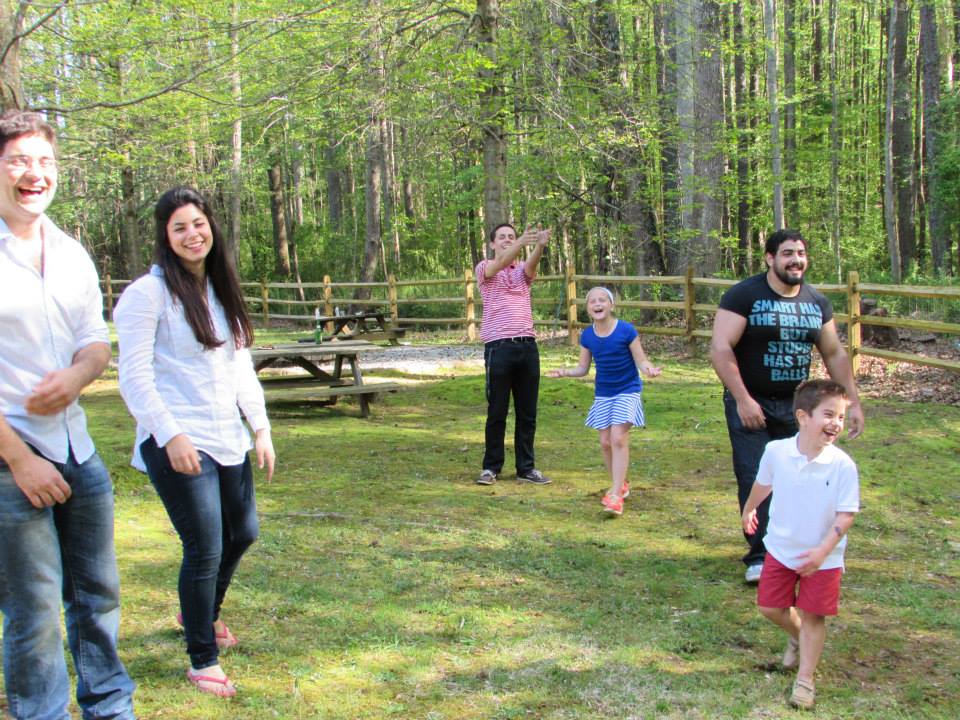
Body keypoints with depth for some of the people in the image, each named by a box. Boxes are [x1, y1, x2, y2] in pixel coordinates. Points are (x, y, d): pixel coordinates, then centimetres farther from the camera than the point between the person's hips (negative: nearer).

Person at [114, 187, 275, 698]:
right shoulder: (149, 293, -10)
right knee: (205, 549, -6)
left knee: (242, 533, 18)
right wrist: (171, 436, -19)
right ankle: (202, 661, 11)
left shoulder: (222, 291, 13)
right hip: (178, 445, -8)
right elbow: (134, 376, -13)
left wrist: (260, 427, 12)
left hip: (227, 440, 8)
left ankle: (201, 613, 44)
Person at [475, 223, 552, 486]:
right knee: (497, 413, 1)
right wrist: (522, 242, -36)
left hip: (527, 346, 4)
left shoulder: (523, 270, 15)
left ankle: (526, 468, 13)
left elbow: (531, 265, -9)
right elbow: (500, 264, -17)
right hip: (498, 347, -4)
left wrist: (540, 246, -34)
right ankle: (491, 467, 11)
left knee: (527, 413, 6)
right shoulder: (485, 269, 6)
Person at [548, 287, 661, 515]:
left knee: (618, 438, -17)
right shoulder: (587, 336, -3)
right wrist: (565, 372, -13)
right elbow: (583, 368, 5)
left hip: (627, 391, -5)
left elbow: (641, 361, -11)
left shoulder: (626, 331, -15)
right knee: (605, 442, 6)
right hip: (603, 394, 5)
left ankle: (616, 495, -16)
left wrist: (649, 369, -32)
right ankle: (620, 484, 28)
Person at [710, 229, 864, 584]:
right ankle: (760, 557, -1)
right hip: (750, 405, -5)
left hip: (796, 405, 5)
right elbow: (720, 348, -17)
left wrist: (853, 402, 11)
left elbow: (834, 354, 15)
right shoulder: (744, 296, -10)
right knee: (755, 480, -8)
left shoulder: (816, 302, 7)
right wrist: (742, 399, -22)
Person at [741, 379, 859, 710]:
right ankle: (797, 637, 44)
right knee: (770, 607, 12)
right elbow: (763, 484, 7)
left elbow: (846, 514, -16)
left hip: (823, 556, -3)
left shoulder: (842, 465, -22)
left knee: (812, 616, 4)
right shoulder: (776, 451, -15)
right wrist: (748, 510, 25)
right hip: (781, 548, 3)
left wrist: (823, 551, -25)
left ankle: (805, 679, 18)